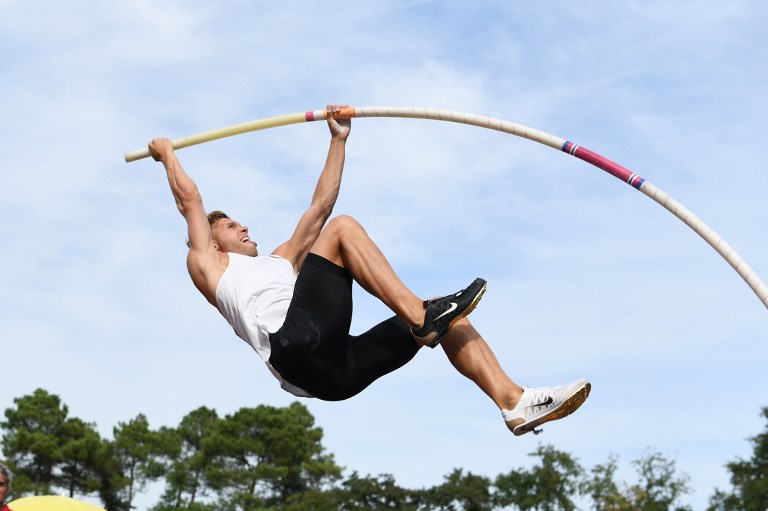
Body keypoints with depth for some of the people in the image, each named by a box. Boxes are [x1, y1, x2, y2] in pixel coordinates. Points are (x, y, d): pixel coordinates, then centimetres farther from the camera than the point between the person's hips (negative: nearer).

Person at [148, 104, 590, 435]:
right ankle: (418, 313, -29)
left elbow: (319, 205, 41)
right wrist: (168, 153, 38)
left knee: (445, 319, -2)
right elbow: (190, 198, 23)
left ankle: (515, 402, -19)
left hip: (337, 369, 7)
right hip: (296, 348, -7)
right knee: (343, 228, -13)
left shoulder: (281, 261, 42)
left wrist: (339, 140, 41)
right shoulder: (210, 266, 26)